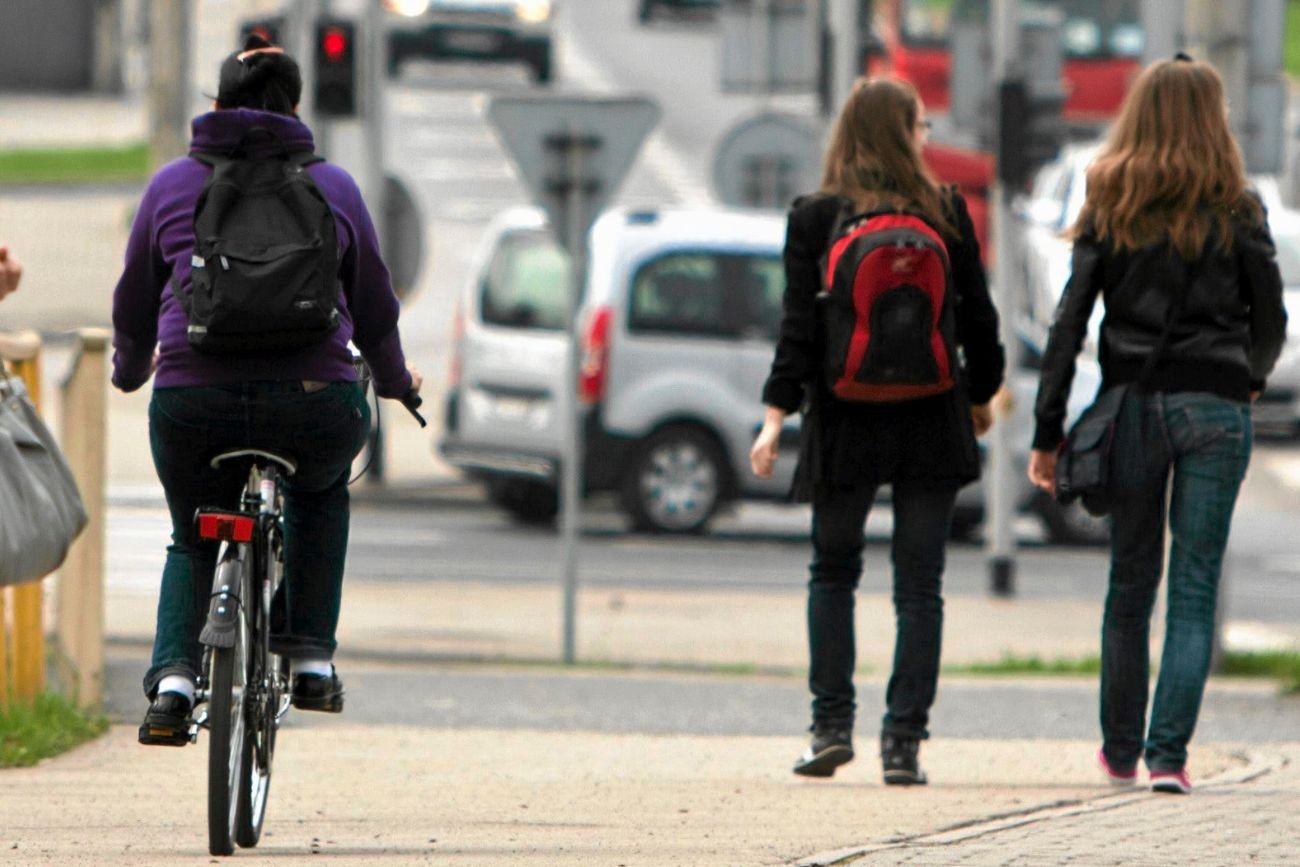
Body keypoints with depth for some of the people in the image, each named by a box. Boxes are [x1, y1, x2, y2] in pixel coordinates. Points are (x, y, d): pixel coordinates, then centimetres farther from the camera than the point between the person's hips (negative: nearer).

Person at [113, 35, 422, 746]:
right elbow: (373, 309, 21)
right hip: (314, 400, 0)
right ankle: (311, 657, 23)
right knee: (321, 489, 34)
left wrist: (131, 369, 43)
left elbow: (133, 305, 21)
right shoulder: (332, 187, 13)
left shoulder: (172, 185, 12)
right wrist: (394, 380, 41)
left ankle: (173, 677, 0)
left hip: (193, 403, 0)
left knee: (194, 544, 25)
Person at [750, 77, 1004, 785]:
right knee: (918, 585, 4)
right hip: (931, 422, 0)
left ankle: (831, 725, 6)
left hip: (844, 424, 0)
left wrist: (777, 414, -7)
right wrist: (981, 395, 18)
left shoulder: (814, 219, -4)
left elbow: (800, 325, -9)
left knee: (833, 573, 15)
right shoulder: (946, 213, -2)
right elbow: (978, 316, 4)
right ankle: (904, 740, -2)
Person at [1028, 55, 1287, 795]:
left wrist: (1049, 435, 1)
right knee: (1195, 588, 0)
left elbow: (1070, 323, -2)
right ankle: (1169, 753, -10)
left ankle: (1122, 749, 21)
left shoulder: (1111, 208, 2)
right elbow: (1271, 320, 3)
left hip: (1132, 402, 2)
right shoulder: (1237, 211, -2)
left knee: (1130, 584, 13)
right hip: (1216, 406, -2)